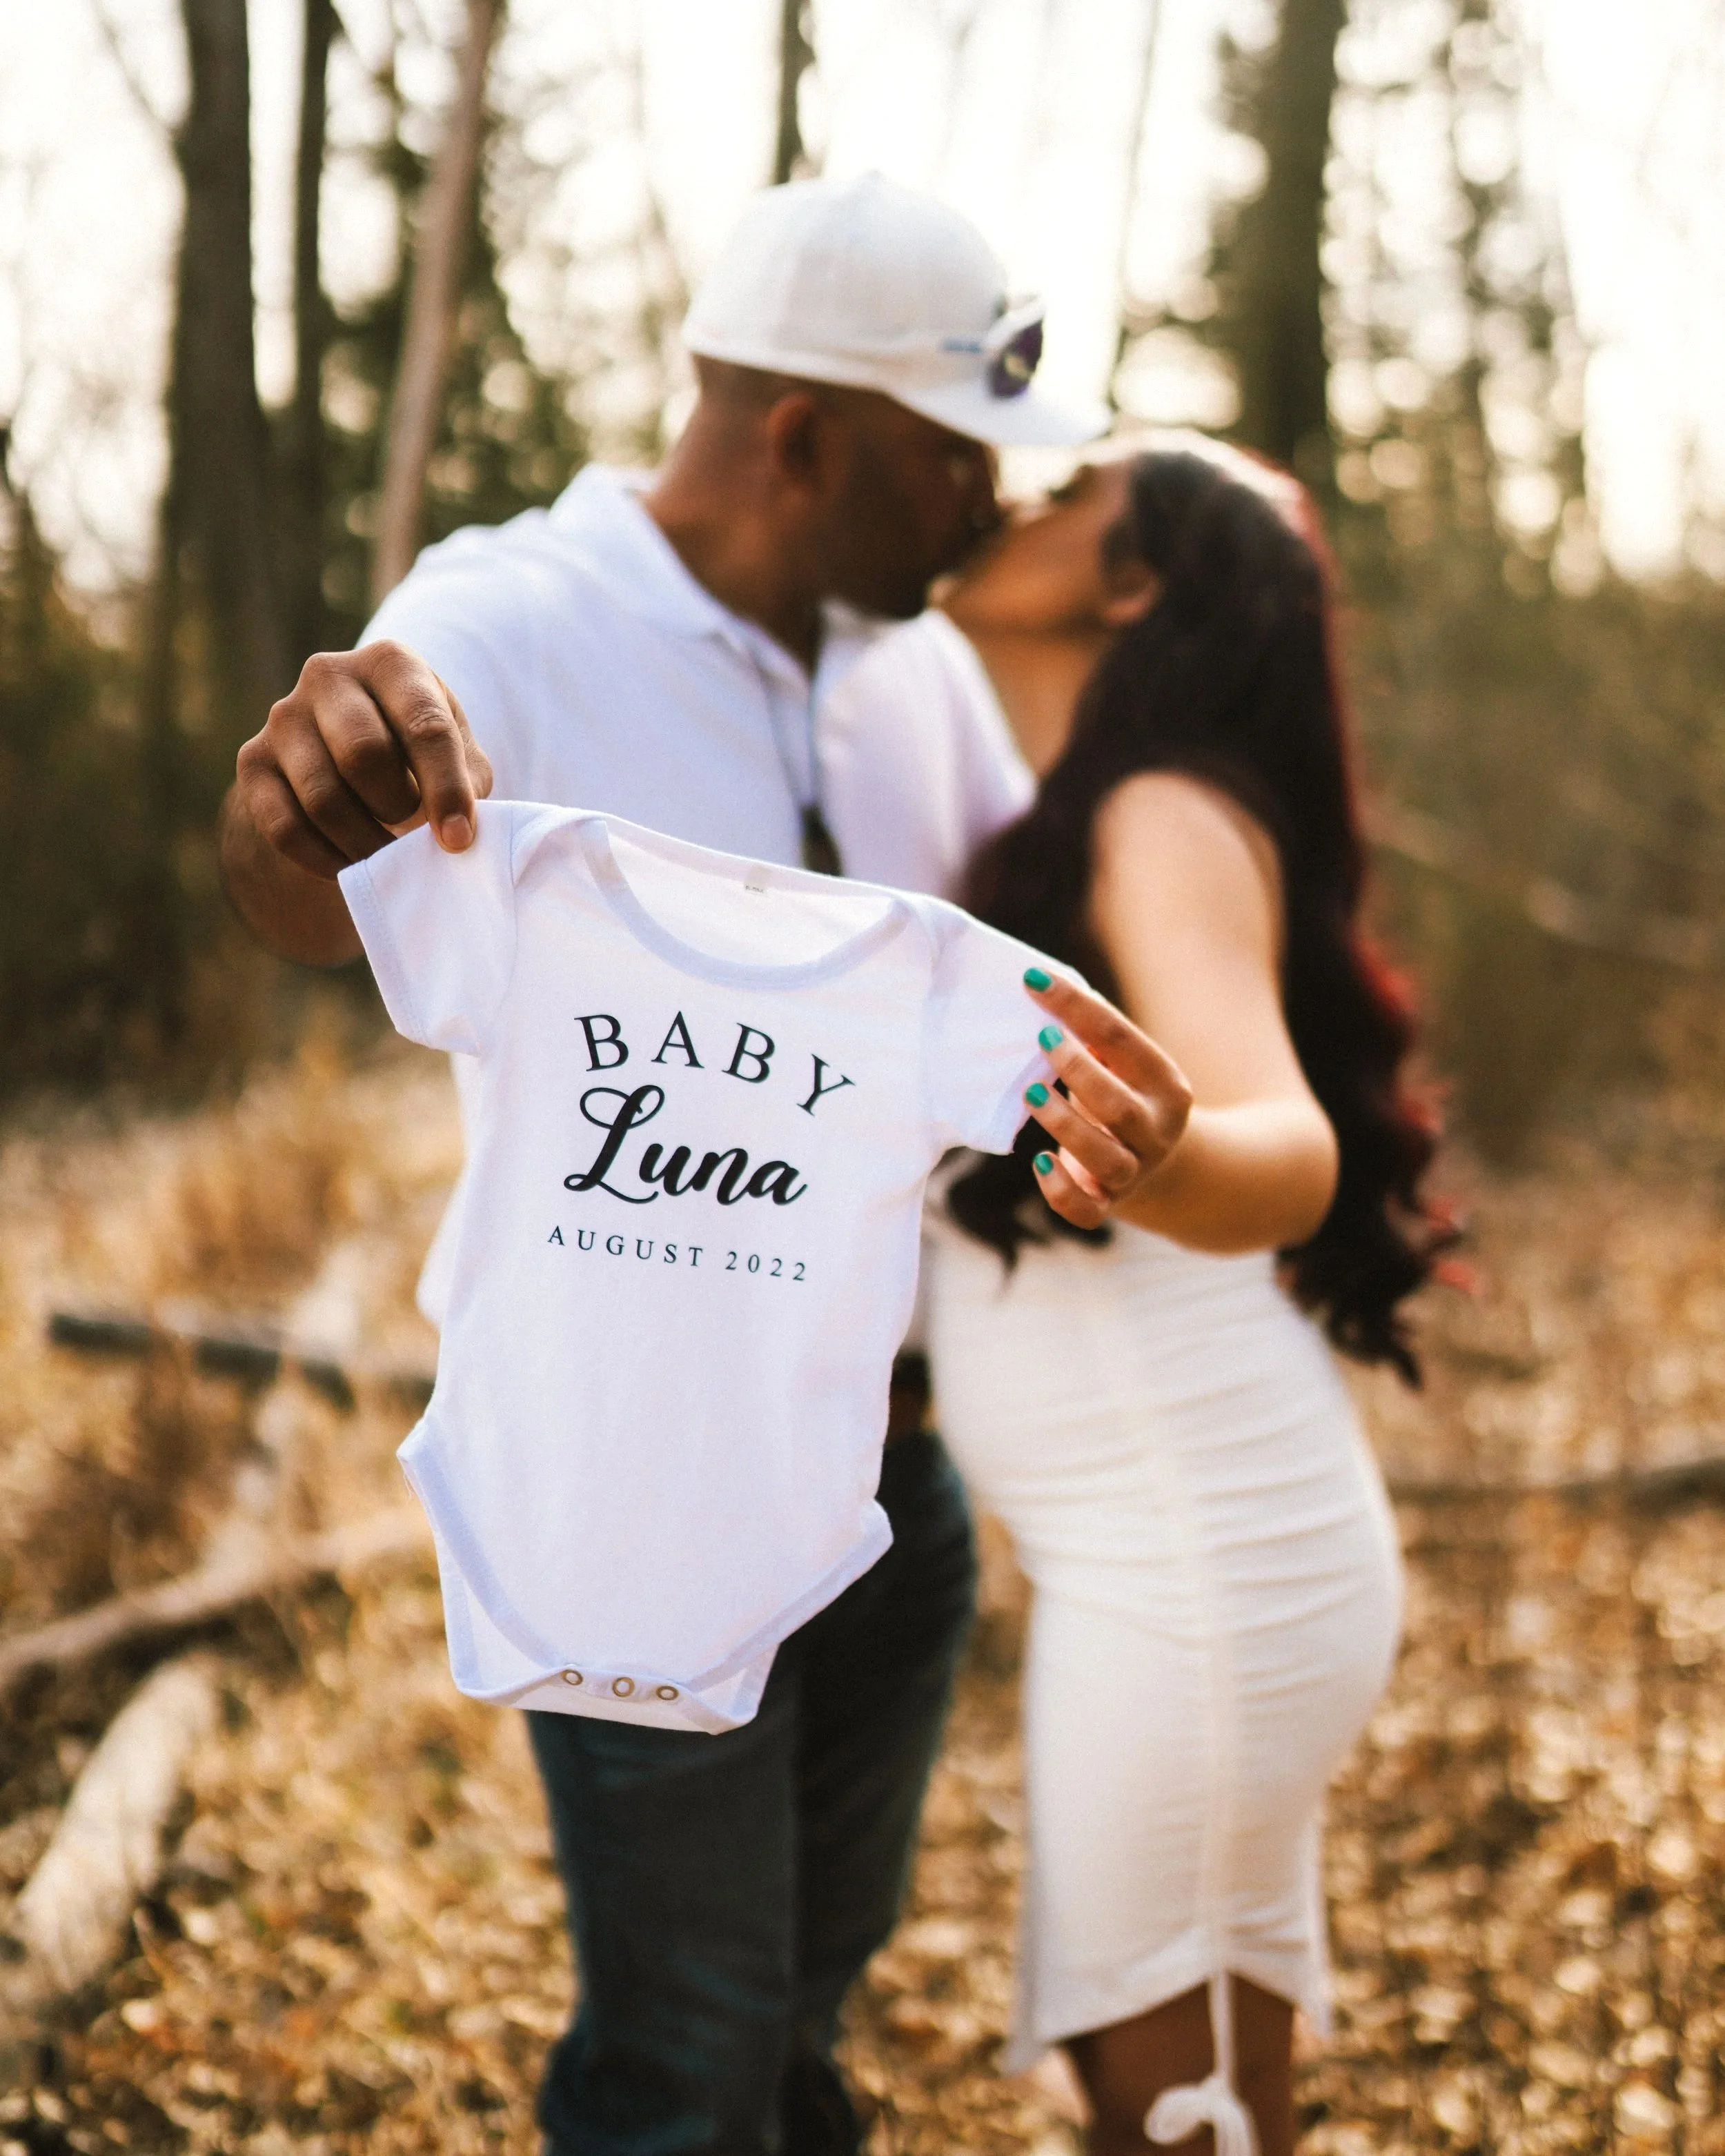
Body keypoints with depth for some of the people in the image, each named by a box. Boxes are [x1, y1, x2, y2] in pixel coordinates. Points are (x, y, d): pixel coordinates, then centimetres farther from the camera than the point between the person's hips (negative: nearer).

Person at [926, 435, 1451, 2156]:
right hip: (1185, 1546, 9)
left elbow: (1283, 1149, -31)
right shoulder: (1060, 847, 14)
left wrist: (1145, 1155, -51)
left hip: (1198, 1557, -9)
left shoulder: (1171, 815, -13)